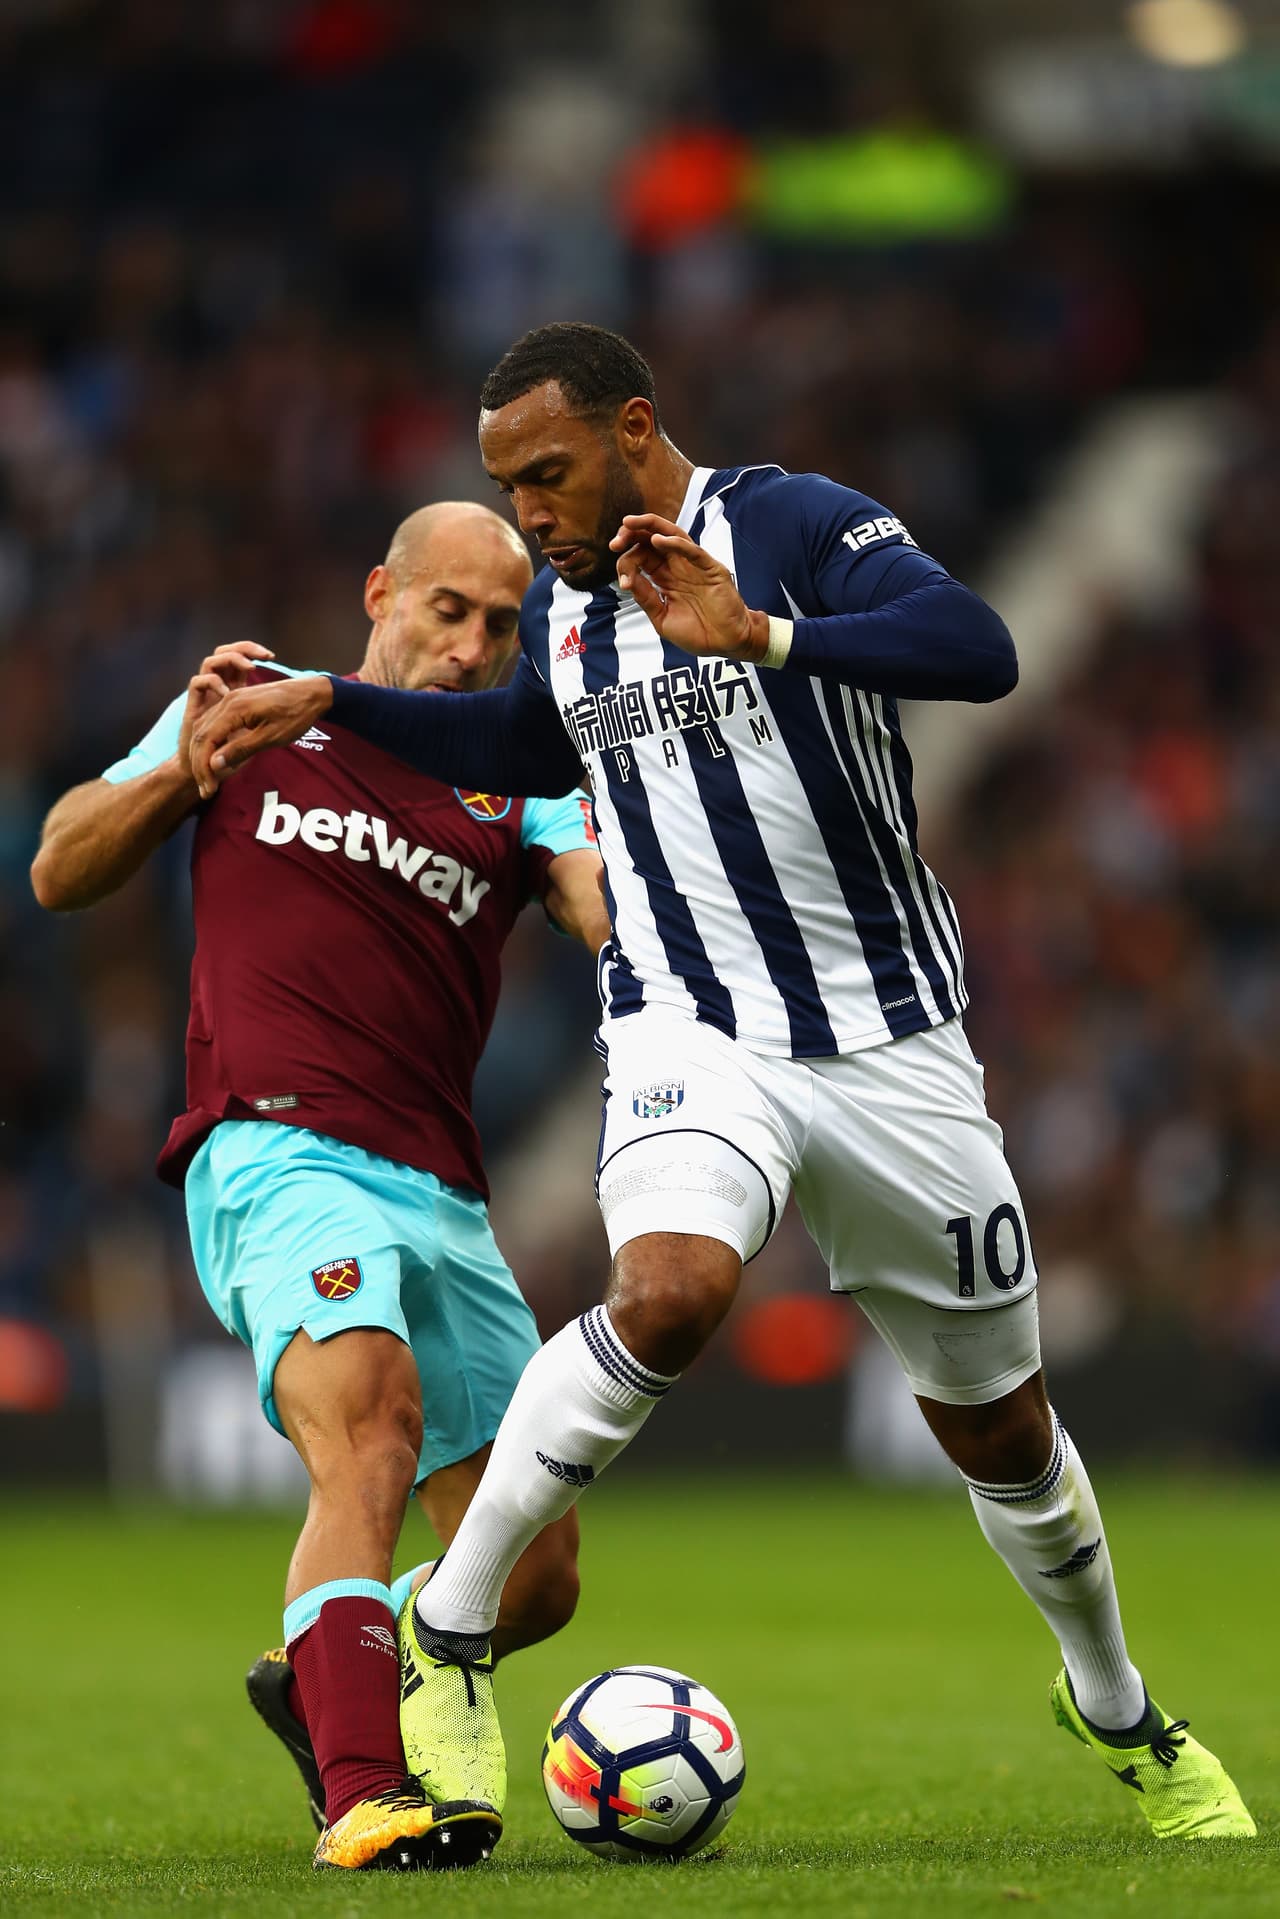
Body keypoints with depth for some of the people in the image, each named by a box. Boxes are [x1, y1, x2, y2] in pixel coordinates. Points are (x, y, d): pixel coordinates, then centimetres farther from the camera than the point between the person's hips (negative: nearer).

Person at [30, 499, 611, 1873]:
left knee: (534, 1579, 5)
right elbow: (59, 875, 16)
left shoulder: (517, 789, 16)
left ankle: (317, 1685, 33)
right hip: (276, 1153, -5)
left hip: (442, 1195, 5)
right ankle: (362, 1798, -42)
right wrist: (183, 766, -1)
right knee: (371, 1421, -33)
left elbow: (621, 920, -4)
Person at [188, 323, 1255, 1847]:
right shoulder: (560, 605, 8)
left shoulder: (794, 524, -10)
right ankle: (444, 1636, -19)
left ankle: (1116, 1711, 35)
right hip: (690, 1030, 2)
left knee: (997, 1424, 9)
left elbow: (978, 651, -27)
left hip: (889, 1038, -2)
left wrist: (760, 634, -37)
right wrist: (331, 705, 24)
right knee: (669, 1292, -31)